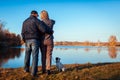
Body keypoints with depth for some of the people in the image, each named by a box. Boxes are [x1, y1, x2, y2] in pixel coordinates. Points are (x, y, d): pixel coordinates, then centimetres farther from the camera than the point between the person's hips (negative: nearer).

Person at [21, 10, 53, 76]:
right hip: (35, 40, -4)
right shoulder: (37, 21, -3)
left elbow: (23, 33, 8)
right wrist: (51, 31, 2)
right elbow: (44, 29, -15)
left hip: (27, 40, 5)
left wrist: (24, 40, 21)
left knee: (27, 55, 19)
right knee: (35, 56, -3)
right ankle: (33, 72, -5)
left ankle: (26, 69, 27)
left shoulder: (25, 22, 13)